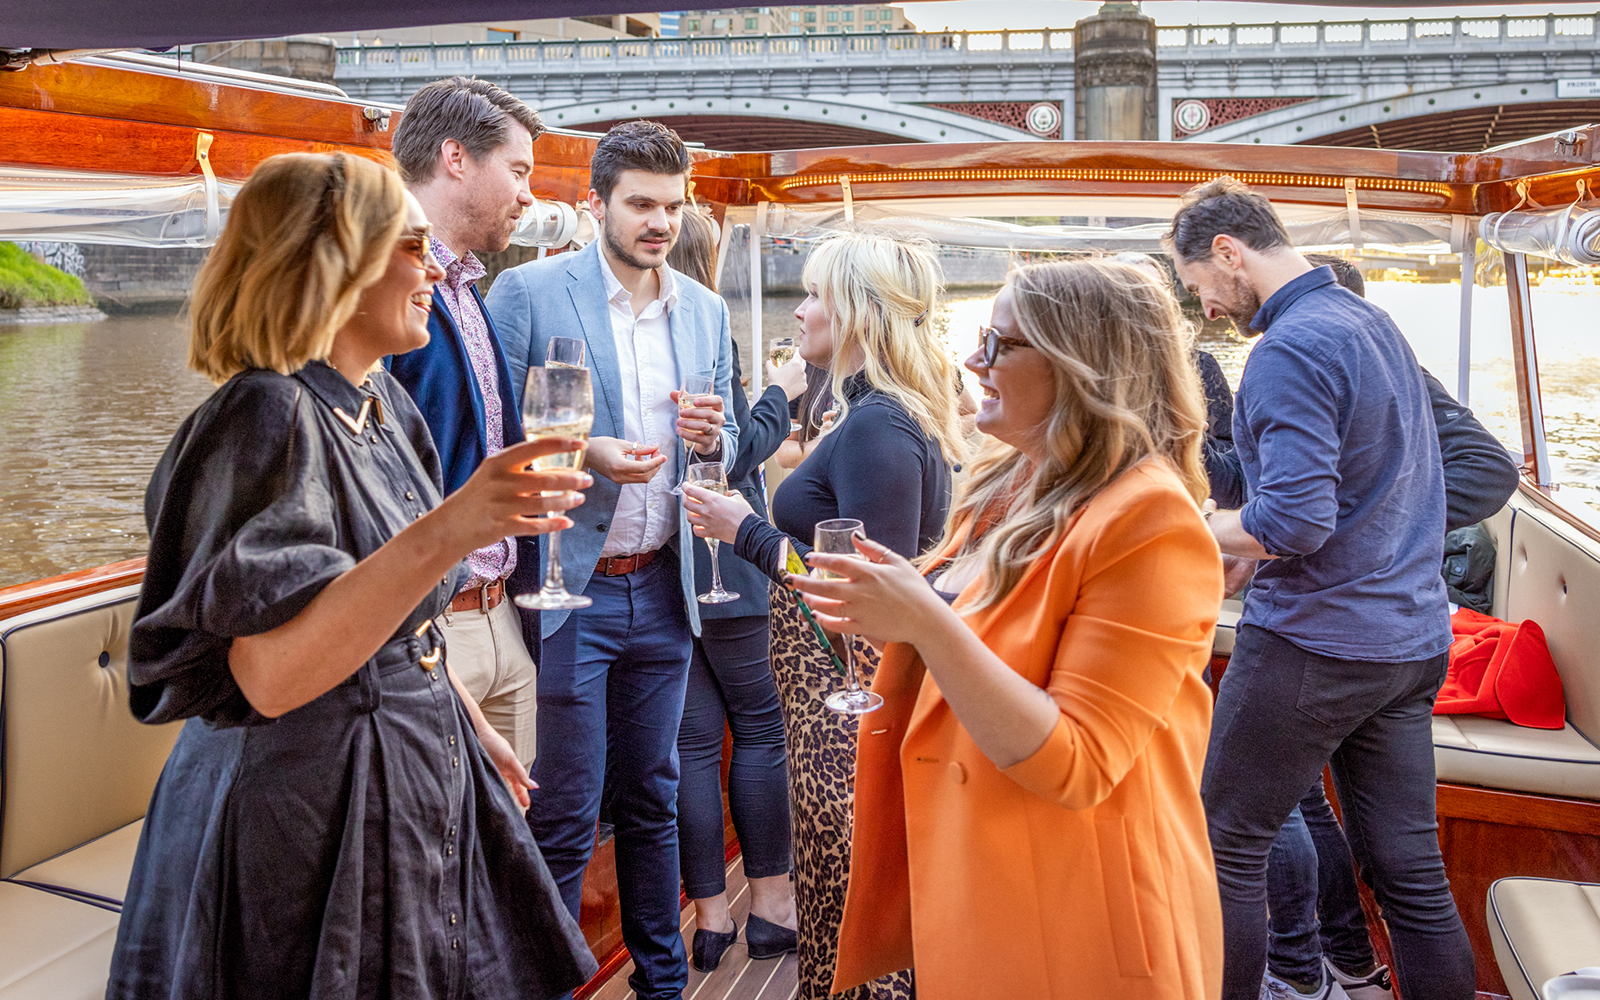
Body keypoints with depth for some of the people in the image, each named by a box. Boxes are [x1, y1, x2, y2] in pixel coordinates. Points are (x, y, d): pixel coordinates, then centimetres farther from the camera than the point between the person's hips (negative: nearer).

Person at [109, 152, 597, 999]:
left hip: (425, 772, 8)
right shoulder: (268, 415, -21)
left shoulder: (382, 405, 6)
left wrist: (473, 726, 19)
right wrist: (448, 530, -39)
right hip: (309, 808, -8)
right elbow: (269, 674, -31)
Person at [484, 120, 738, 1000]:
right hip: (566, 591, -5)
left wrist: (710, 438, -7)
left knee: (650, 800, 16)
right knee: (563, 819, 2)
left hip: (664, 589, 5)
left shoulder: (706, 311, 10)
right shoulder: (527, 292, -6)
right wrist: (585, 454, -22)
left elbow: (725, 443, 16)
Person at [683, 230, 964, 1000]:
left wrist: (746, 531, -16)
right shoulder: (893, 414, 11)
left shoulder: (876, 426, -21)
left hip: (849, 699, -10)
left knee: (847, 910, 4)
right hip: (854, 686, 10)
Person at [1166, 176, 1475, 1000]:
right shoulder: (1374, 323, 13)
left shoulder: (1291, 350, -17)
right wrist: (1235, 547, 16)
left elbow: (1294, 523, -25)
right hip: (1412, 637, 9)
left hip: (1316, 645, -9)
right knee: (1409, 867, 14)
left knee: (1226, 845, 6)